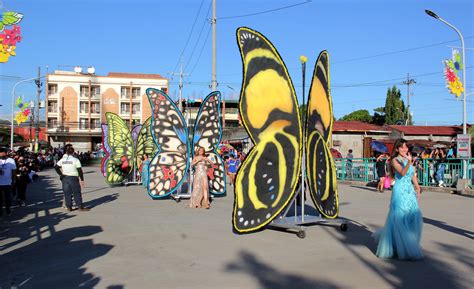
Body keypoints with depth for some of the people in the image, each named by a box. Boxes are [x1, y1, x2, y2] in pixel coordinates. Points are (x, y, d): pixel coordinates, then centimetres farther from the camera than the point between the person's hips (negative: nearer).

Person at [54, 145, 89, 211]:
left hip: (65, 178, 4)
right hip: (73, 178, -4)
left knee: (67, 193, 10)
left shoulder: (62, 160, 5)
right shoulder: (75, 160, -8)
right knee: (77, 193, 2)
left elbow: (56, 167, 8)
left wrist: (61, 174, 10)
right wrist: (82, 180, -4)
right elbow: (80, 170, -9)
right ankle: (80, 207, 5)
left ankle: (68, 207, 13)